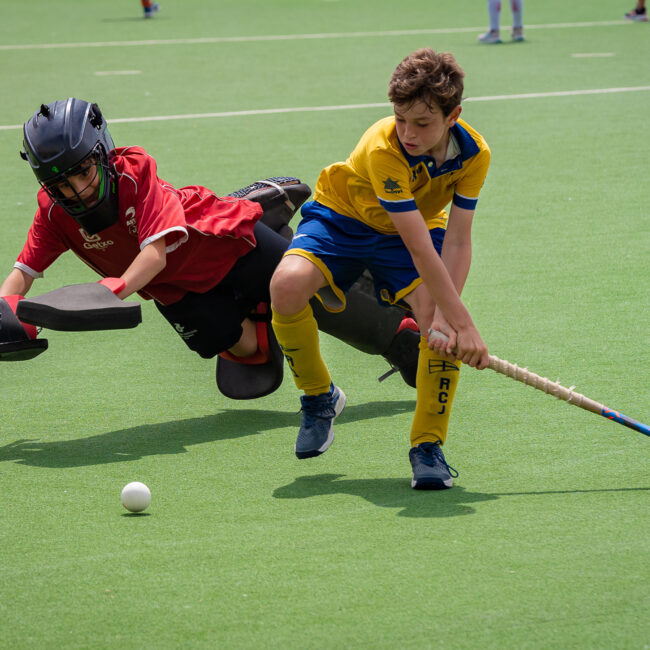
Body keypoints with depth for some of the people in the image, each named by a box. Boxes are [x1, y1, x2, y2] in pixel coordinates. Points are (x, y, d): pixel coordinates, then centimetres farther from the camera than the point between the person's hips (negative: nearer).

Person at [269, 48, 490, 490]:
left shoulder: (474, 154, -23)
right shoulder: (383, 148, -37)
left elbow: (456, 241, -20)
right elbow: (420, 249, -39)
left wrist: (447, 316, -35)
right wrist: (464, 324, -41)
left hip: (418, 227, 3)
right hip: (341, 218, -3)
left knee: (441, 321, -28)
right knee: (287, 285, -33)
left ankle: (428, 444, -9)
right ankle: (319, 395, -5)